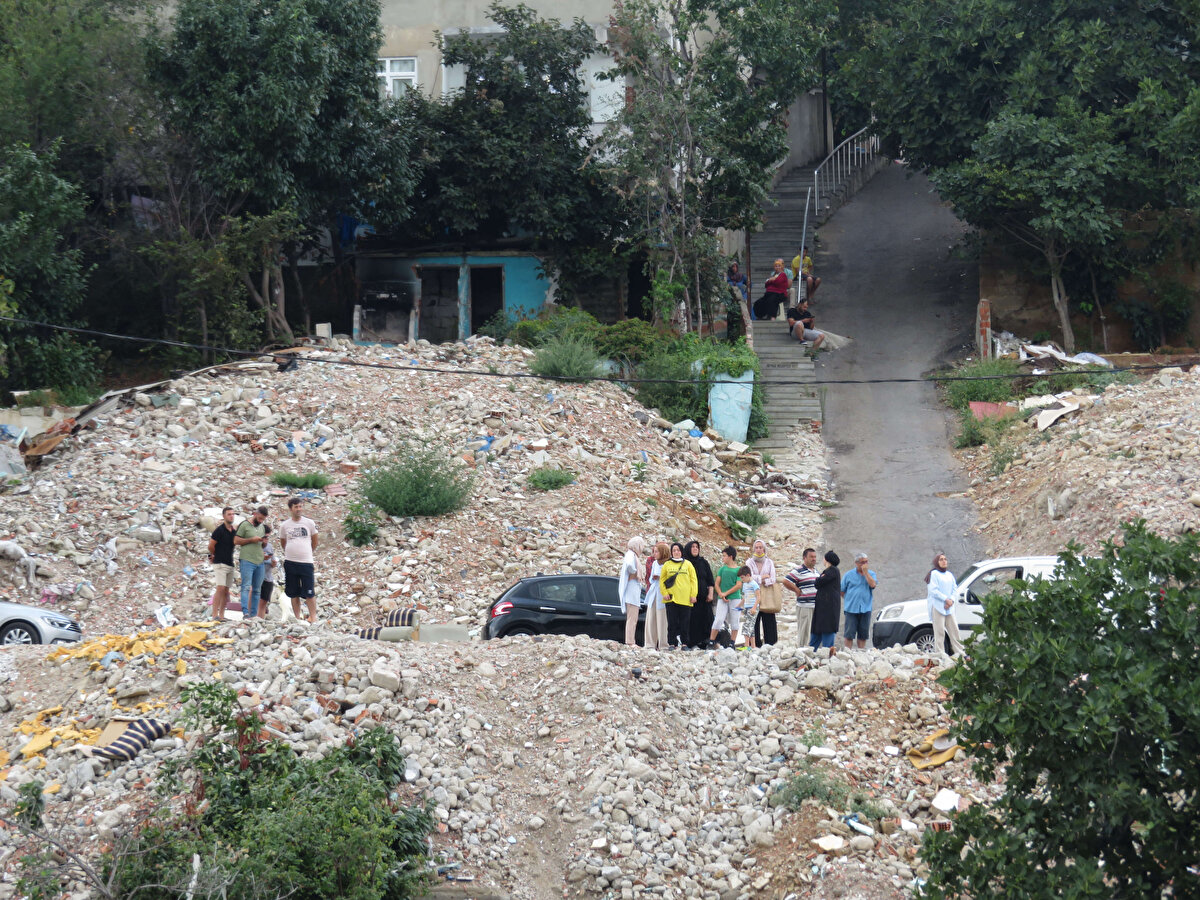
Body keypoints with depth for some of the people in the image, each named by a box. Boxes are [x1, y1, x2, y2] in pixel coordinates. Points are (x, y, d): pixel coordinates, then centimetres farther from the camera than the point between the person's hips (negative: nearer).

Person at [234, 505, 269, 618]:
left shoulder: (262, 526, 18)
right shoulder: (244, 525, -1)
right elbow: (236, 540, -5)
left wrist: (264, 542, 2)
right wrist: (251, 540, -13)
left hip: (260, 562, 6)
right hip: (247, 561, -6)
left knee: (257, 590, 5)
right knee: (246, 587, -13)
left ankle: (254, 614, 8)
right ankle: (245, 613, -20)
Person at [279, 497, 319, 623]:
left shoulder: (309, 523, 1)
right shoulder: (284, 525, 3)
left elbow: (314, 541, 14)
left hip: (306, 562, -1)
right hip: (290, 562, 2)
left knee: (309, 593, -4)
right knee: (294, 593, 6)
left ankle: (313, 616, 3)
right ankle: (296, 618, 13)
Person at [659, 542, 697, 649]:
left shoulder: (688, 564, 10)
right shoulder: (667, 564, 10)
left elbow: (693, 580, 8)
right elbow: (662, 580, 10)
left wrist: (693, 595, -1)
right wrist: (664, 593, -3)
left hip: (685, 599, 0)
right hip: (671, 598, 0)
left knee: (684, 622, 0)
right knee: (672, 622, -3)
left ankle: (684, 643, 5)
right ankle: (672, 643, 0)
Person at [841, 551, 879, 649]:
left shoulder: (871, 574, 8)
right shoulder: (848, 575, 5)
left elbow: (872, 584, -13)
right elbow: (842, 591, 10)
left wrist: (865, 571, -9)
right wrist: (850, 600, 1)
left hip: (865, 609, 2)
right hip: (851, 609, -2)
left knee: (863, 634, 5)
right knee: (849, 634, -5)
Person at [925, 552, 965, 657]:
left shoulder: (949, 574, 17)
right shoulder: (934, 574, -2)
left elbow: (955, 588, 13)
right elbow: (934, 590, -11)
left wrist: (951, 600, -5)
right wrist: (946, 599, -14)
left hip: (949, 607, 6)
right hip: (938, 606, -6)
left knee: (954, 629, 5)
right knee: (939, 631, -7)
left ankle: (959, 651, 10)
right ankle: (939, 653, -6)